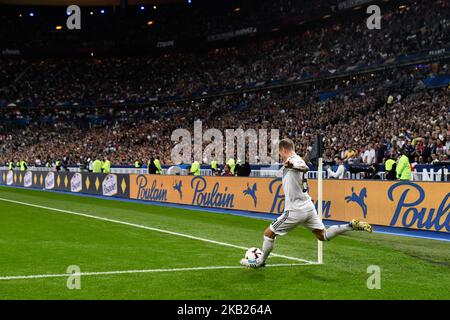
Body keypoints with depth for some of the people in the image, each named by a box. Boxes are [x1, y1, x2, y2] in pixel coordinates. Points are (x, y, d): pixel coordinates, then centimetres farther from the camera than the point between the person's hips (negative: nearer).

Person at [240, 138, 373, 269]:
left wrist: (291, 164, -54)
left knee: (269, 233, 5)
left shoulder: (294, 160, -16)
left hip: (296, 210, -9)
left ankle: (260, 262, 18)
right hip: (309, 207, 9)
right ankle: (352, 225, 3)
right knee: (323, 236, 15)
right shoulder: (297, 160, 12)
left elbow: (305, 168, -38)